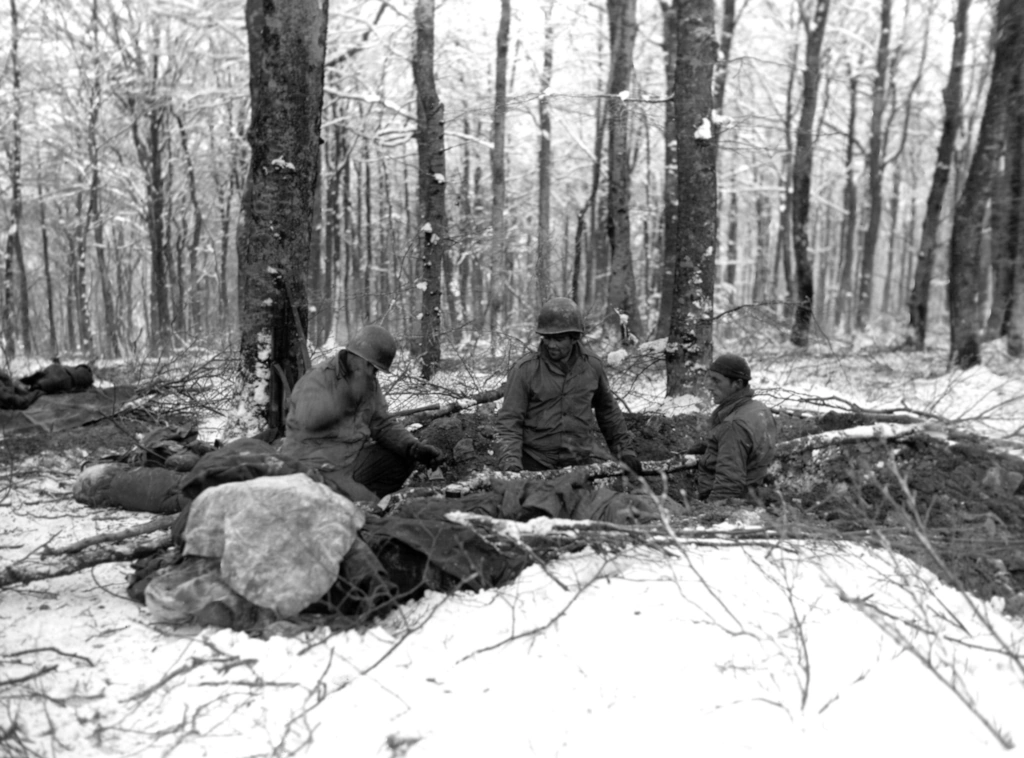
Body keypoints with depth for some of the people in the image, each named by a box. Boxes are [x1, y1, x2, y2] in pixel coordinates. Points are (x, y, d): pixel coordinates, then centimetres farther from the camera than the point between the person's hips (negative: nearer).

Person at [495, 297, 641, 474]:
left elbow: (608, 410, 19)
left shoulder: (592, 365, 3)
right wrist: (510, 462, -21)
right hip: (537, 462, -2)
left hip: (585, 455, 2)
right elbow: (509, 421, -8)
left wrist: (624, 448, 22)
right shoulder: (524, 369, -8)